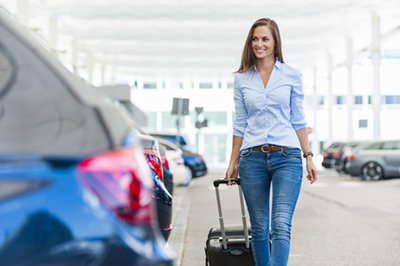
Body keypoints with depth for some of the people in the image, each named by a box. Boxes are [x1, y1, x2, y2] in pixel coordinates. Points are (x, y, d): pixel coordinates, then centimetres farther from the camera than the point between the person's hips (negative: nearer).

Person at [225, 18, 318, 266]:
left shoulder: (292, 75, 5)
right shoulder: (242, 79, 9)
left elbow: (298, 120, 8)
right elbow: (240, 124, 12)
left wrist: (309, 156, 4)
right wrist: (233, 162, 11)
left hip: (287, 156, -2)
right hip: (253, 158, 2)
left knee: (281, 225, -14)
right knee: (259, 227, 6)